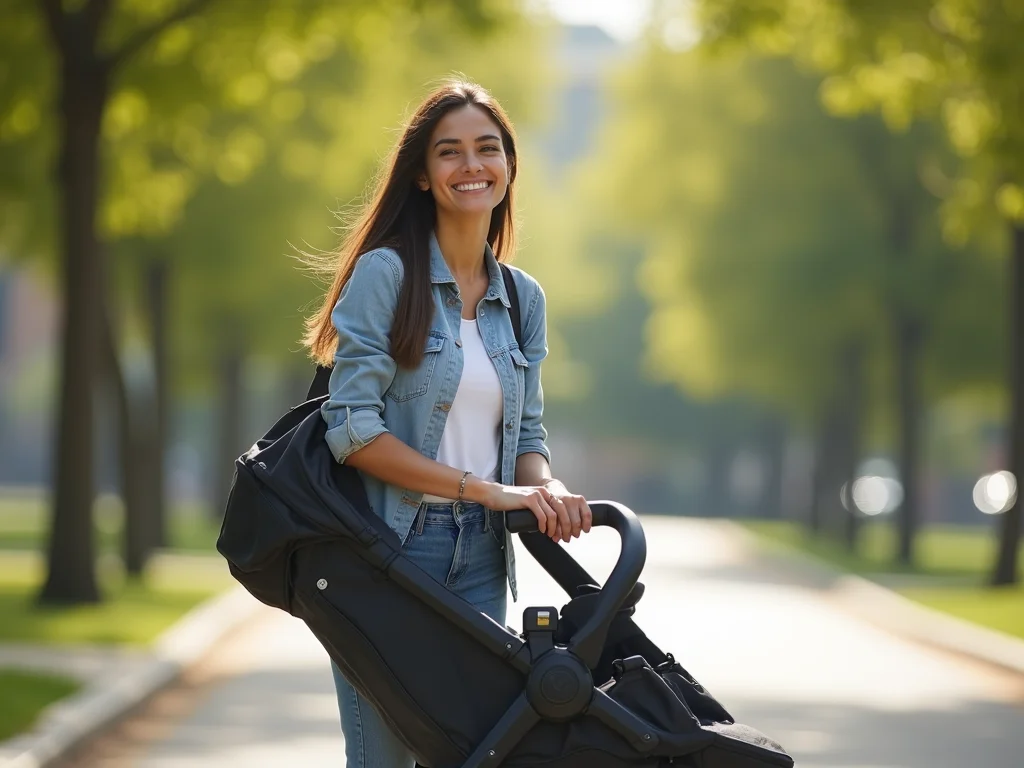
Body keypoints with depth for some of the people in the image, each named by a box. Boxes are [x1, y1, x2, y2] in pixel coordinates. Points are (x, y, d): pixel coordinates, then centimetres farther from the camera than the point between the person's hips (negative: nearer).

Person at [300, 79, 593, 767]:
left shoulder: (523, 298, 12)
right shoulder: (385, 273, -6)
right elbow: (352, 428, -13)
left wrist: (549, 489, -8)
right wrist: (486, 489, -17)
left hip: (480, 559, 5)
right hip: (389, 548, -5)